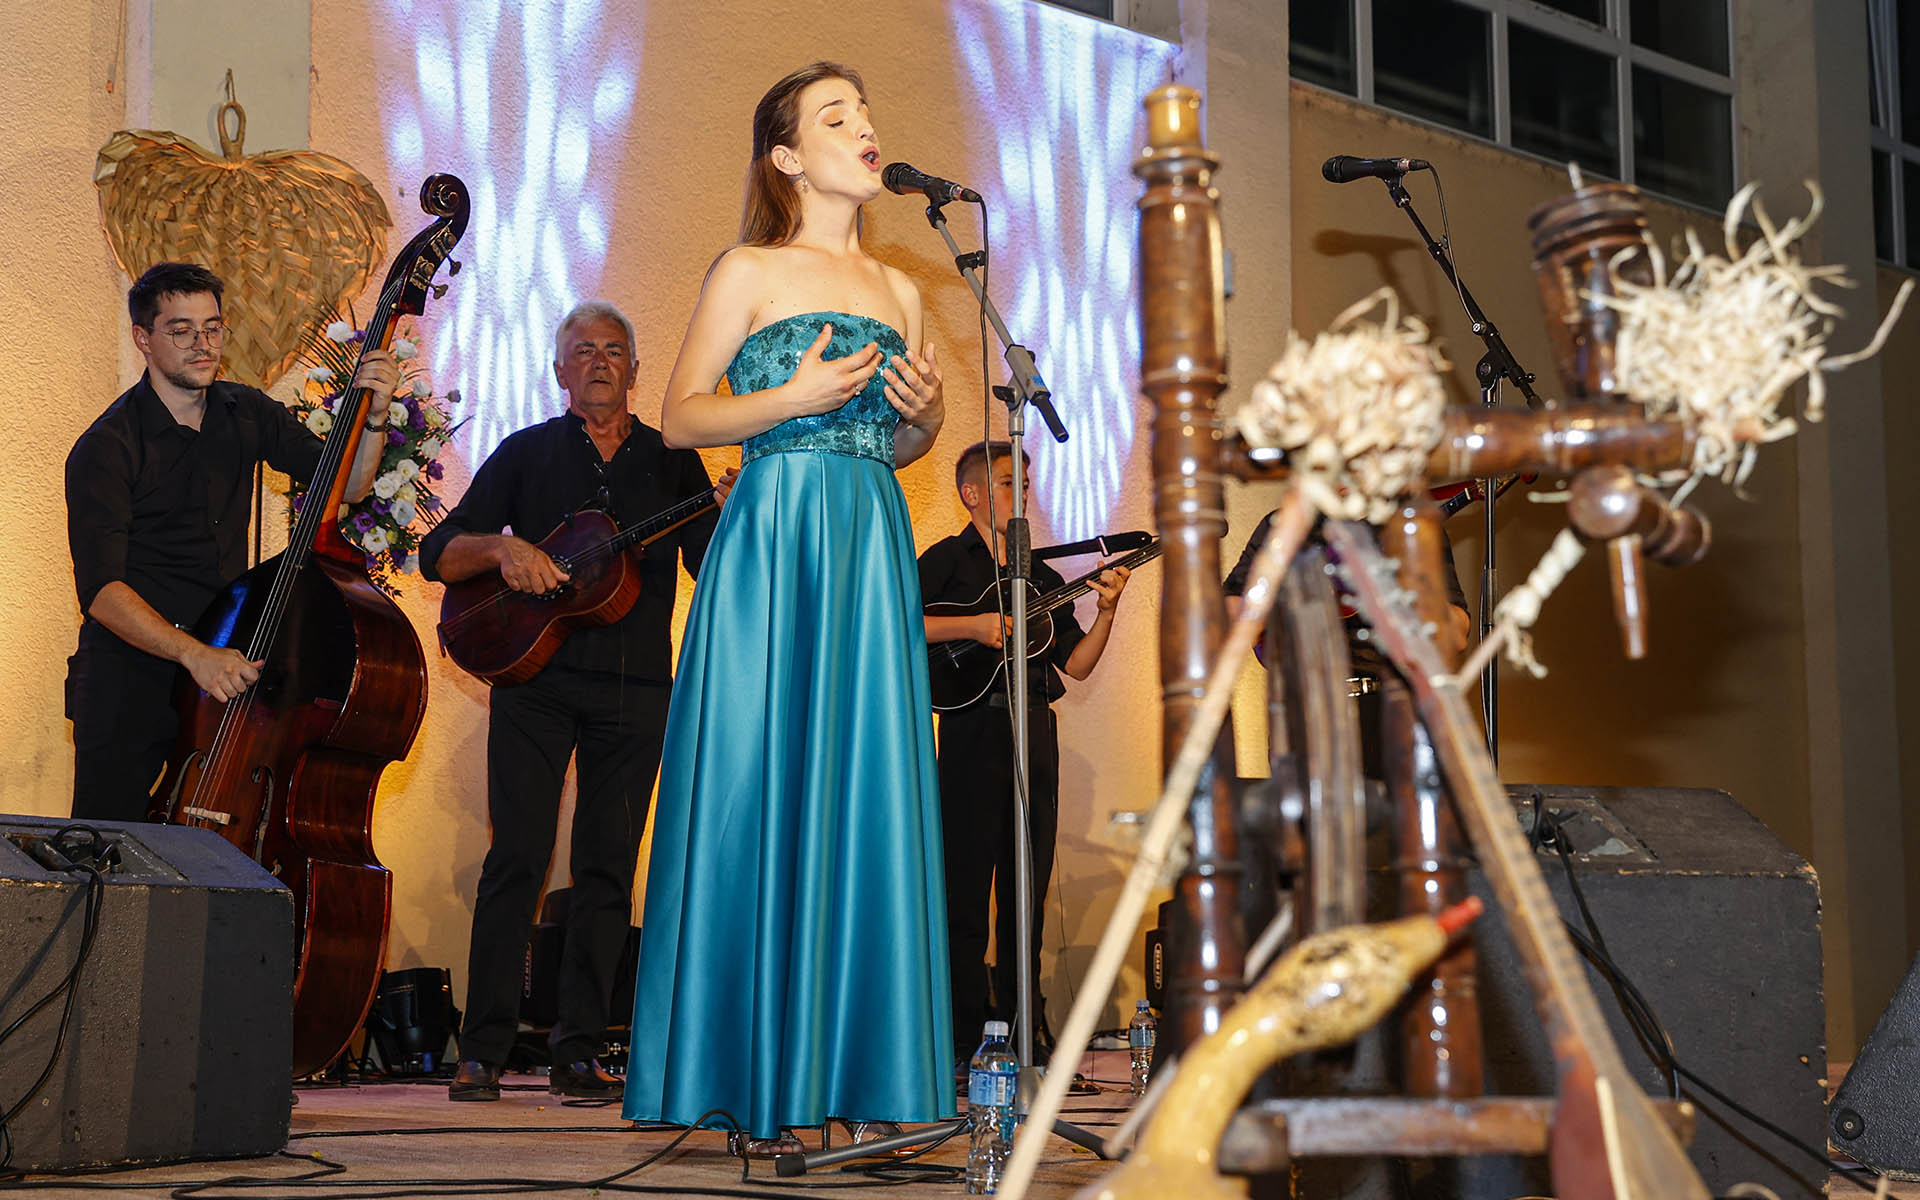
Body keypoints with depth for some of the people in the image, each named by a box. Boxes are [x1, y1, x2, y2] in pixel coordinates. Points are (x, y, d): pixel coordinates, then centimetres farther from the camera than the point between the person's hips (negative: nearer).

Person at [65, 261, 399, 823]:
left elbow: (344, 486, 3)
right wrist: (193, 652, -33)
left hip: (227, 667, 4)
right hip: (131, 677, -4)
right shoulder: (105, 449, -12)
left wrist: (373, 418, -16)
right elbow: (101, 588, -20)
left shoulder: (248, 414, 6)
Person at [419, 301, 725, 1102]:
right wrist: (502, 548, -14)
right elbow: (437, 554, 5)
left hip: (636, 688, 2)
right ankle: (483, 1049, -3)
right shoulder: (526, 454, 10)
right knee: (516, 855, -7)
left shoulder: (671, 462, 14)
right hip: (535, 675, -1)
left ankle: (577, 1051, 6)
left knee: (609, 865, 0)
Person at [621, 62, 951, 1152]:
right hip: (772, 537, -5)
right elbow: (679, 417, 0)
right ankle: (751, 1074, 1)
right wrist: (793, 397, -12)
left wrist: (925, 413, 2)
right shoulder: (750, 272, 3)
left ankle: (847, 1070, 6)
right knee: (761, 788, -5)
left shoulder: (899, 291, 18)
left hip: (874, 549, 5)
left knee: (864, 794, 1)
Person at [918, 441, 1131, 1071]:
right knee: (967, 883, -6)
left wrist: (1105, 610, 0)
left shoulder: (1038, 573, 20)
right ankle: (967, 1036, -3)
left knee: (1027, 888, 6)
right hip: (974, 728, -5)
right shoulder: (948, 559, 5)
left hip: (1034, 728, 6)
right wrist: (973, 626, -17)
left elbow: (1076, 664, 15)